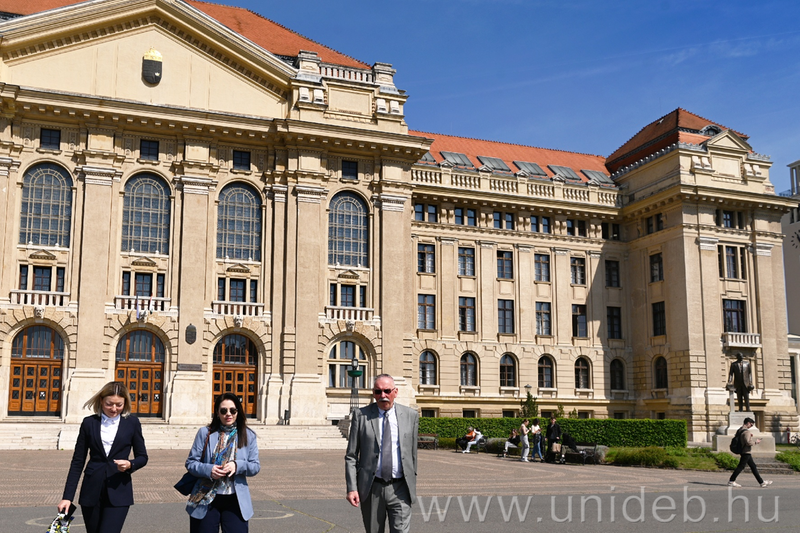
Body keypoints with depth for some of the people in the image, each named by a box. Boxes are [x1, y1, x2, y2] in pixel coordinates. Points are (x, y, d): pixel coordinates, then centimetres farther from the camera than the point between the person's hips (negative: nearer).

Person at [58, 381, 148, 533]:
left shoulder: (132, 423, 2)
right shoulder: (89, 423, 4)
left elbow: (142, 457, 8)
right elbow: (77, 461, 5)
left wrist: (130, 464, -15)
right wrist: (67, 497, 1)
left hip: (118, 491, -2)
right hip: (92, 491, 2)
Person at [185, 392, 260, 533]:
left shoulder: (248, 436, 5)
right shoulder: (205, 433, 3)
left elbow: (255, 466, 3)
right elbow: (190, 463, 2)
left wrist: (237, 466, -17)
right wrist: (208, 470, -17)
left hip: (235, 501, 0)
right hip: (206, 500, 0)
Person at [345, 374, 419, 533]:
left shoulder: (411, 415, 4)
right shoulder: (361, 415, 0)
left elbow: (412, 453, 10)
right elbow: (351, 456, 0)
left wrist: (412, 484, 13)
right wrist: (351, 488, -8)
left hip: (400, 489, 0)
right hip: (371, 488, 0)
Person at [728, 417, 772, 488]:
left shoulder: (740, 430, 11)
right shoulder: (746, 431, -18)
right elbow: (748, 442, -26)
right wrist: (756, 441, -9)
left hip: (746, 452, 10)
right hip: (746, 452, -10)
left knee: (753, 467, 12)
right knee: (740, 467, -5)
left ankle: (762, 482, 16)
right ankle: (731, 481, 0)